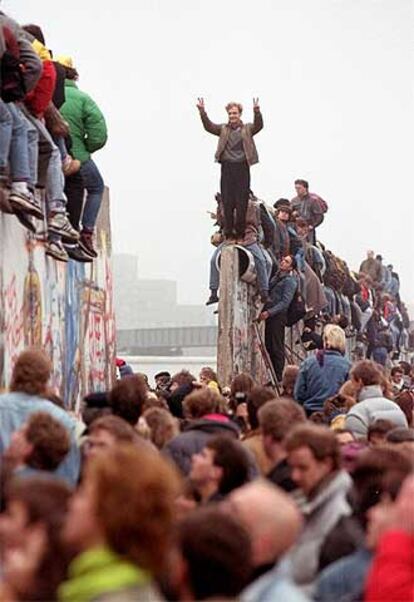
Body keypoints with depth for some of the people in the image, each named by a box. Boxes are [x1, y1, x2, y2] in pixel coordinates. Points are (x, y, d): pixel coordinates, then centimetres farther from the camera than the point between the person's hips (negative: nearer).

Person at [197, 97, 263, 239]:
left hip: (242, 167, -1)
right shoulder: (223, 129, 12)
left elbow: (259, 125, -10)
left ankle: (240, 231, 6)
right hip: (227, 167, 1)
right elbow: (209, 126, -2)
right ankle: (228, 231, 6)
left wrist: (257, 111, -29)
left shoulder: (247, 129, 9)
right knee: (227, 201, 1)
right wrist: (202, 112, -18)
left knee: (242, 201, -1)